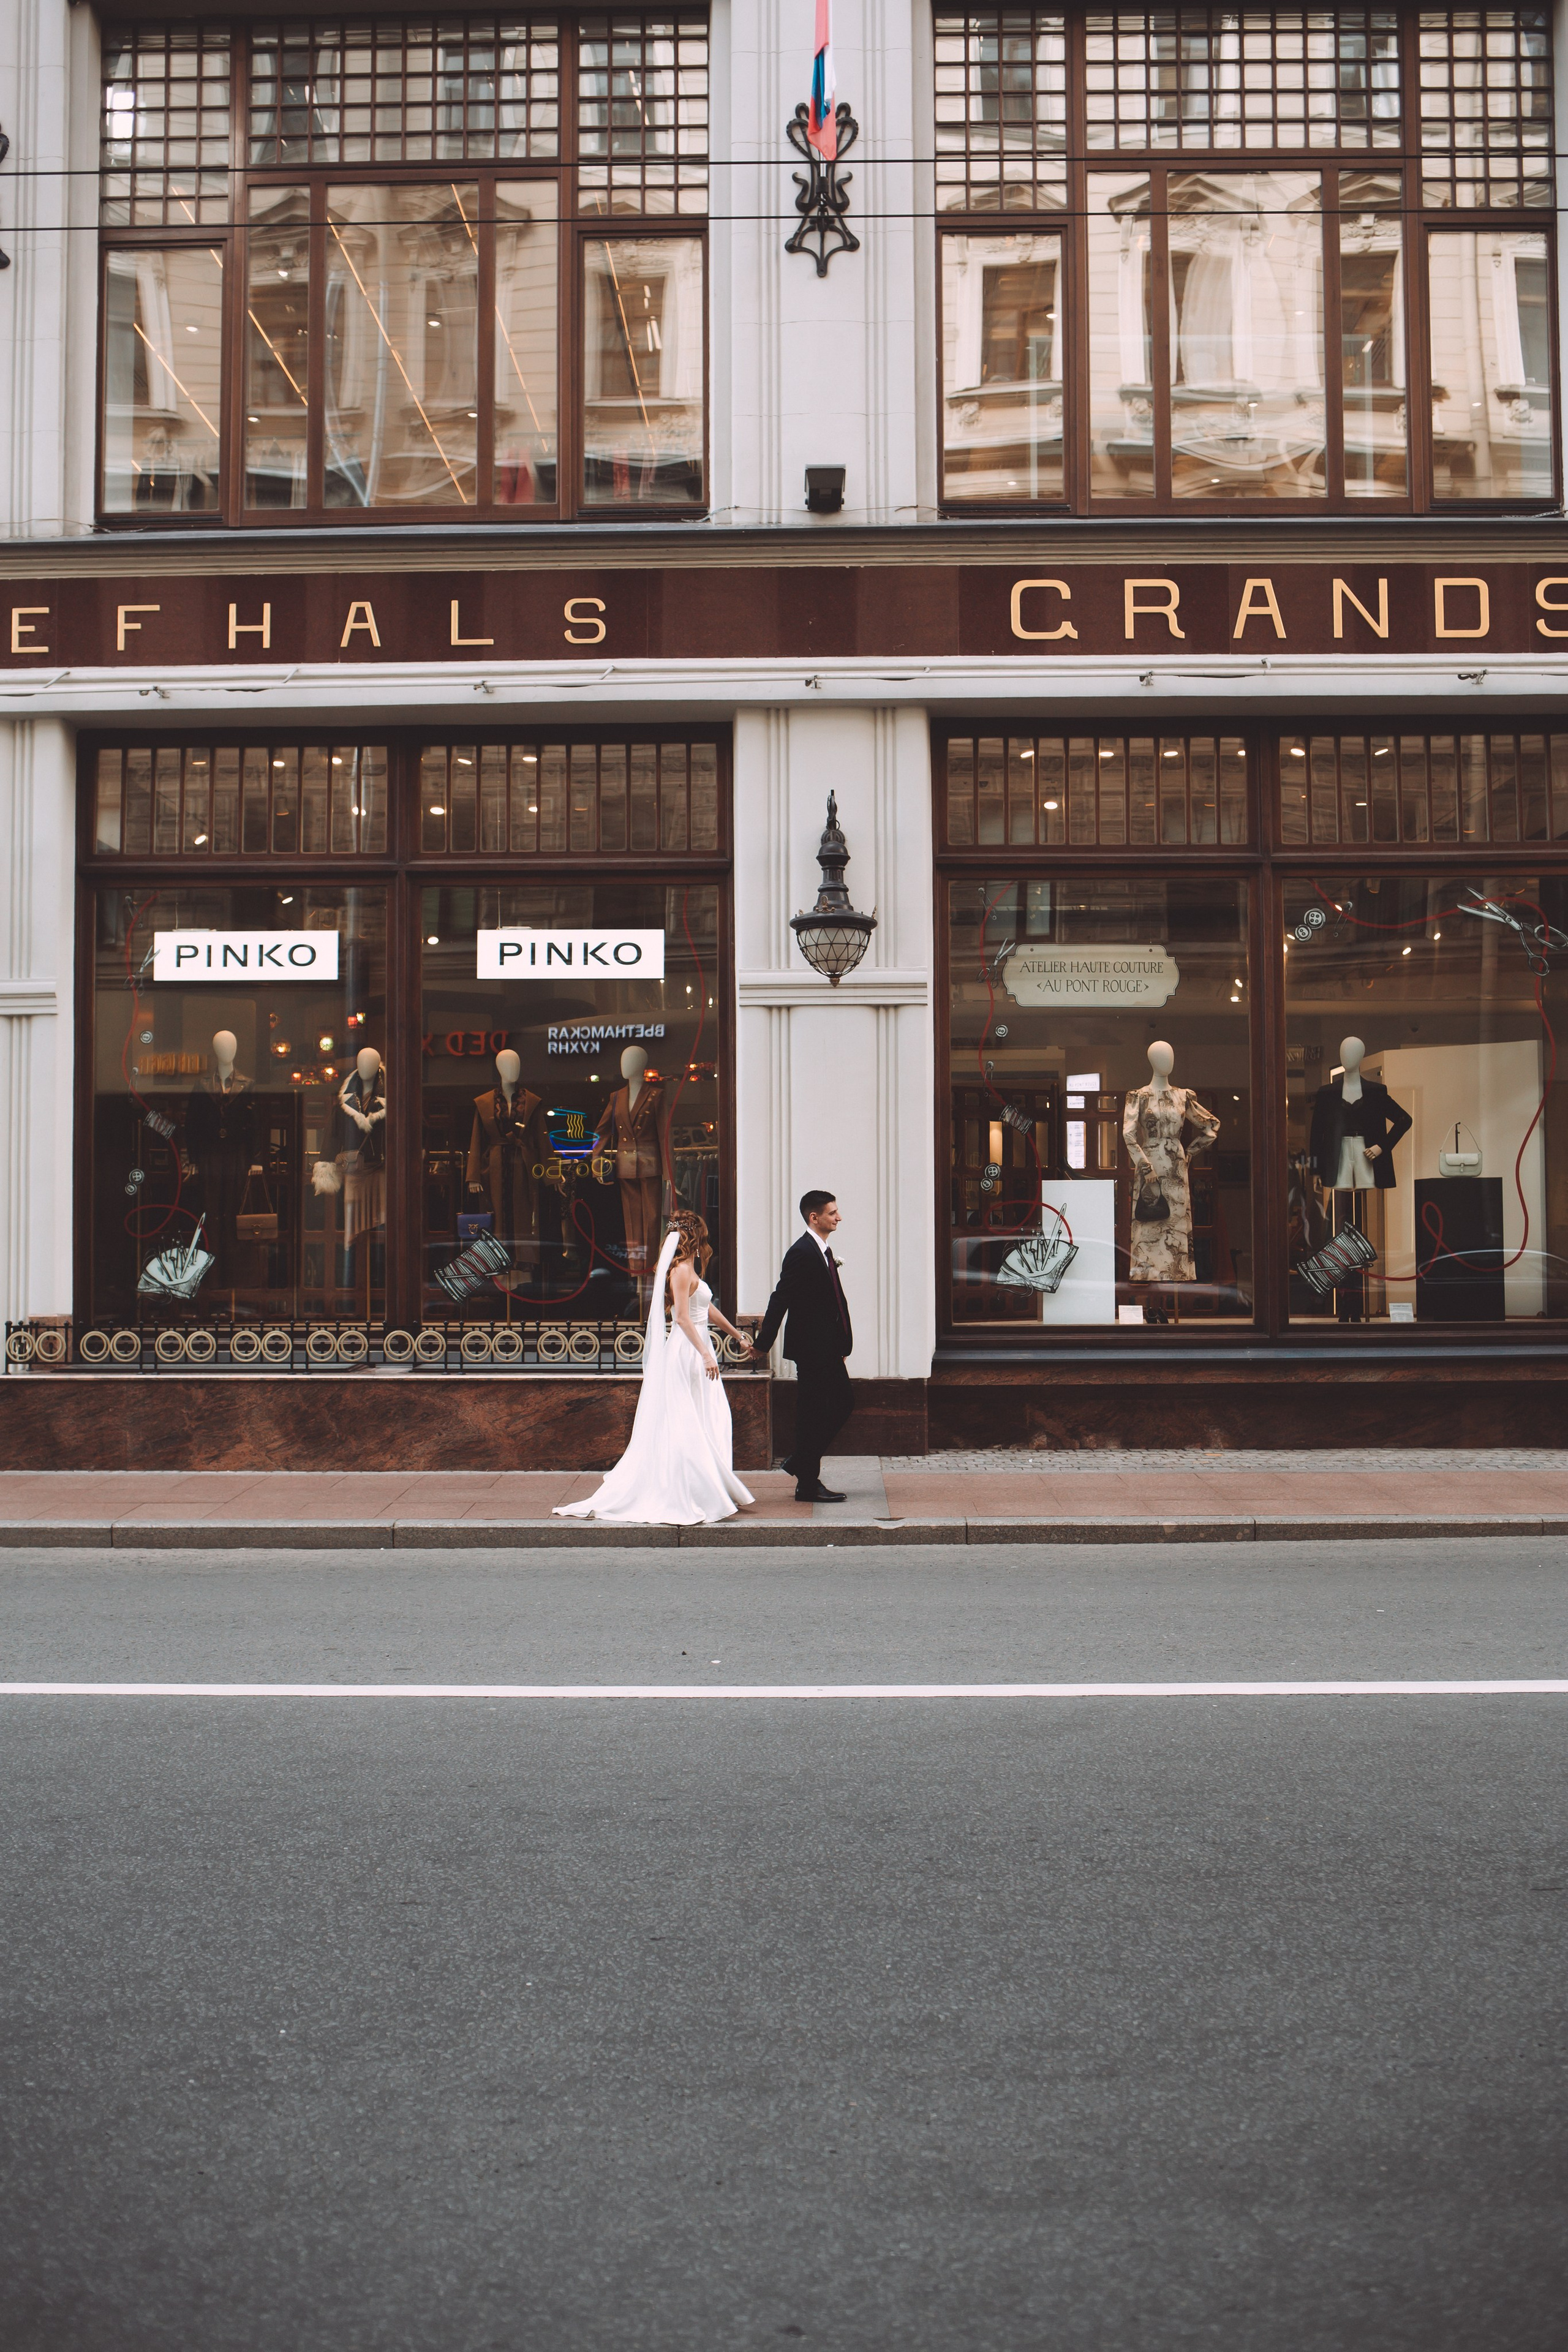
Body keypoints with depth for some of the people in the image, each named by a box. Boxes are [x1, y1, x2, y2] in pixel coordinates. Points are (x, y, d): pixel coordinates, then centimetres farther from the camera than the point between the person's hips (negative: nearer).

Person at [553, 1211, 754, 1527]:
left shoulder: (690, 1270, 15)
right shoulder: (681, 1270, -14)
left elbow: (707, 1308, 25)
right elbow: (682, 1318, -21)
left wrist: (736, 1333, 33)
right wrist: (706, 1354, -25)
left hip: (697, 1347, 10)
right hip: (687, 1350, -10)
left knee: (706, 1424, 9)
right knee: (684, 1426, -6)